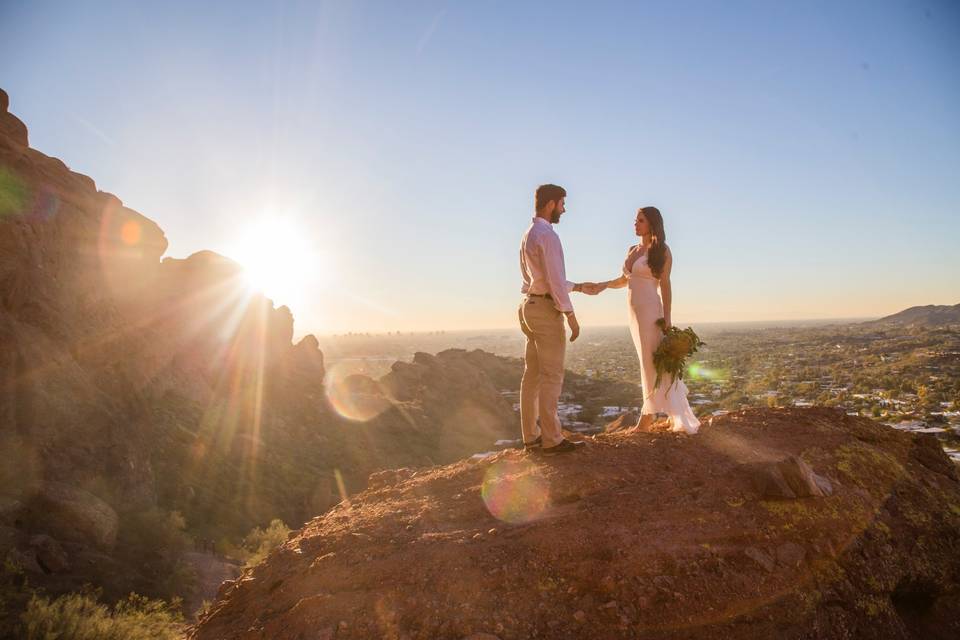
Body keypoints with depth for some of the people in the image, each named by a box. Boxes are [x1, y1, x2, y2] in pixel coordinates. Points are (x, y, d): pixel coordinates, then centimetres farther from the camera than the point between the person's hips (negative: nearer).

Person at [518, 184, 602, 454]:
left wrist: (578, 286, 26)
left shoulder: (528, 235, 17)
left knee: (532, 375, 10)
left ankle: (531, 435, 17)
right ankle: (552, 440, 1)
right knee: (551, 376, -5)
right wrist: (571, 315, -15)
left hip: (530, 306, 10)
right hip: (546, 309, -10)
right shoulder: (547, 234, -14)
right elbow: (555, 280, -19)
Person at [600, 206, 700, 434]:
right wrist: (604, 285, 2)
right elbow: (624, 280, 21)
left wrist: (667, 318, -12)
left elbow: (665, 285, -7)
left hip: (650, 309, -7)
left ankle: (647, 416, 6)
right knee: (650, 362, 11)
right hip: (633, 310, 7)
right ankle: (675, 413, 22)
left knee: (652, 362, -2)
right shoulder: (632, 250, 14)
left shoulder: (661, 251, -4)